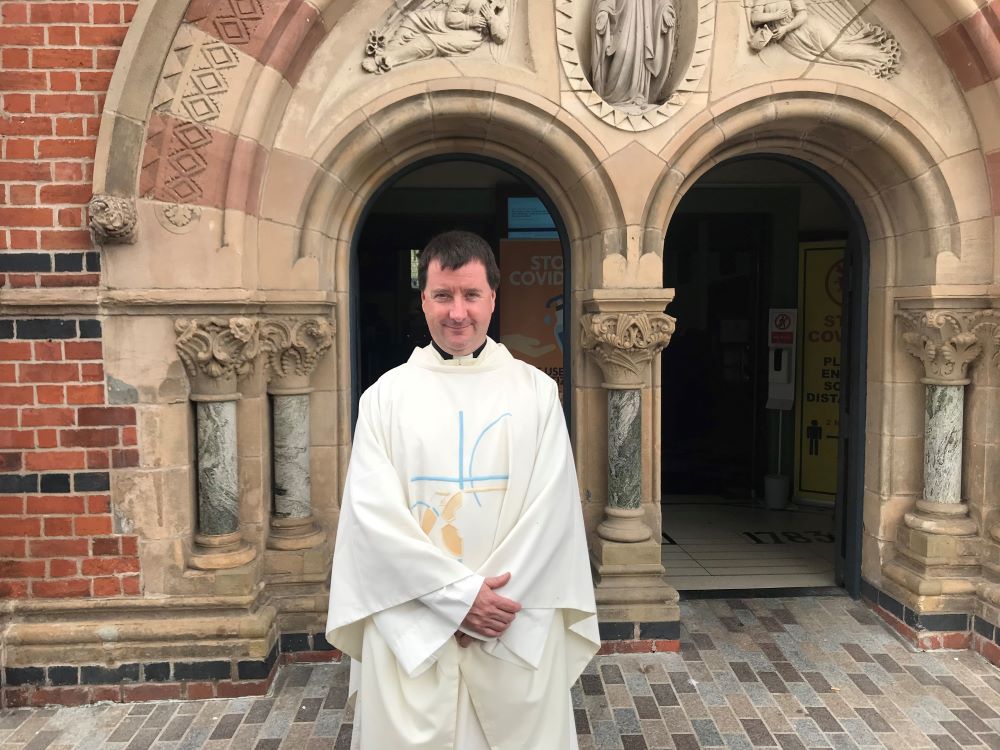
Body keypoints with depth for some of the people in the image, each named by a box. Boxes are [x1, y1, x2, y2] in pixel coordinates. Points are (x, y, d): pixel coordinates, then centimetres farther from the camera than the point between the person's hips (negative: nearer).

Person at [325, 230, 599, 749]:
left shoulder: (535, 390, 2)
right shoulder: (386, 394, 0)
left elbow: (551, 505, -4)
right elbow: (372, 512, -7)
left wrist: (492, 600, -12)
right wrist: (463, 594, -13)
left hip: (518, 627, 1)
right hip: (411, 626, 0)